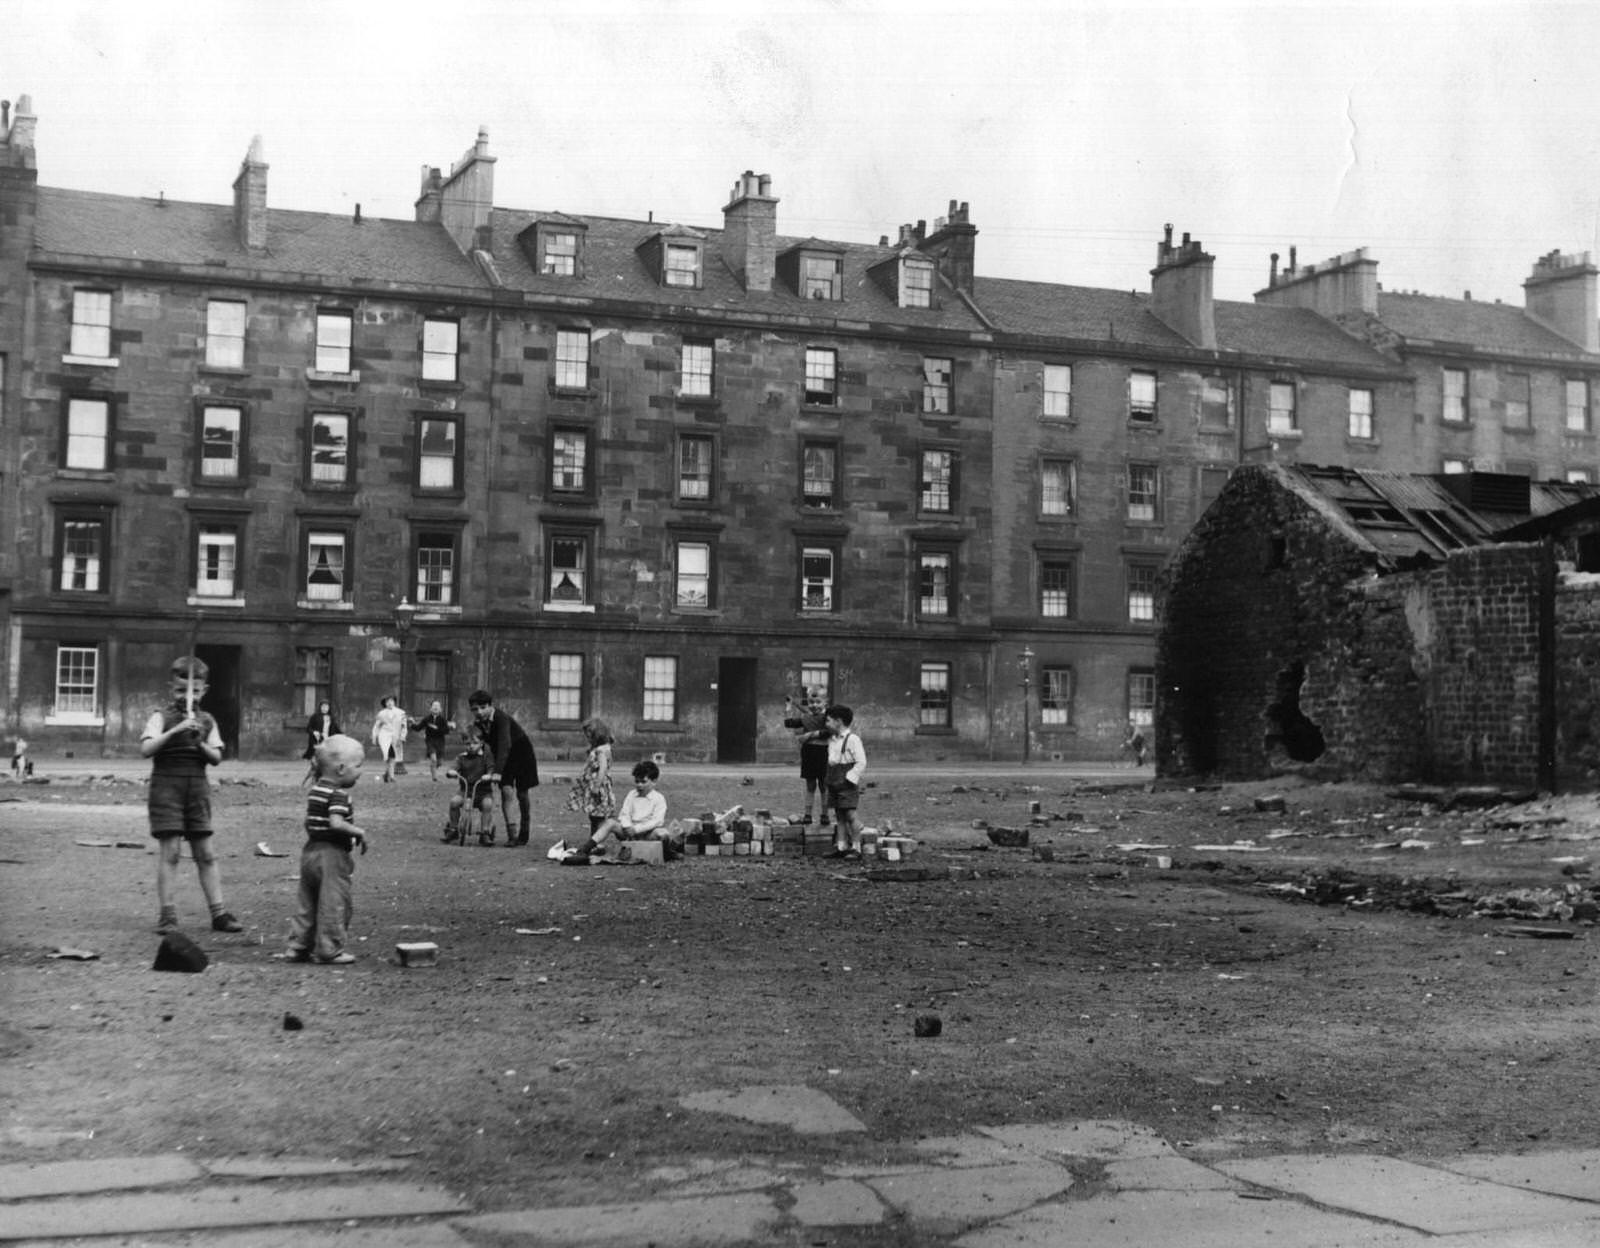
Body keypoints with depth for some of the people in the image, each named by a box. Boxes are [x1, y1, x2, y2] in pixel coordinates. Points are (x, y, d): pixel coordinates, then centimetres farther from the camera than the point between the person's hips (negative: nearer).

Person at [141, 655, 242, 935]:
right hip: (166, 784, -3)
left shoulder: (207, 721, 10)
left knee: (205, 853, 5)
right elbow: (145, 750, -14)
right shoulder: (161, 717, -1)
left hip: (197, 787, 4)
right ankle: (167, 914, 1)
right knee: (170, 851, -5)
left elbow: (216, 758, 5)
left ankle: (219, 913, 8)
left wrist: (200, 744, -13)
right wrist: (175, 731, -23)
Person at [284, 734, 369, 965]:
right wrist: (359, 832, -17)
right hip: (332, 855, -9)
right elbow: (336, 823, -29)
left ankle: (298, 946, 20)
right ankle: (329, 950, 4)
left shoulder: (315, 790, 12)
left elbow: (310, 823, 15)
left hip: (310, 851, 9)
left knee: (308, 903, 16)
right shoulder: (339, 794, -16)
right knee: (334, 903, 0)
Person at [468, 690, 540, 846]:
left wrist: (497, 771, -52)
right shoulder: (478, 722, -11)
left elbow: (504, 745, -43)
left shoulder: (501, 719, -33)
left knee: (522, 794, 2)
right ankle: (511, 834, -10)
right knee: (506, 791, -12)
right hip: (502, 756, 5)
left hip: (521, 752, -5)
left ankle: (524, 833, 20)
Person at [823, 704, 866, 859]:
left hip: (848, 784, -8)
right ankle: (841, 847, 10)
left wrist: (850, 778, -16)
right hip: (835, 783, 8)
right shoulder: (832, 740, 15)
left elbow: (861, 762, -13)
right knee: (840, 816, 8)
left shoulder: (852, 738, -10)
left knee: (850, 815, -10)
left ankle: (856, 848, -6)